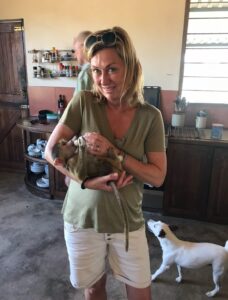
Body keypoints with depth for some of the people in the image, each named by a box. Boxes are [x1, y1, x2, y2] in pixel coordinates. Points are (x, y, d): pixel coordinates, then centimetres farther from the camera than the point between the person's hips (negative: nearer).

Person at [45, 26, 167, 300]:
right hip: (83, 217, 0)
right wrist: (87, 181, -23)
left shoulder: (150, 116, -9)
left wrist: (115, 153, -24)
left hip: (128, 220, 1)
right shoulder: (83, 102, -10)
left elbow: (158, 176, -10)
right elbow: (51, 151, -10)